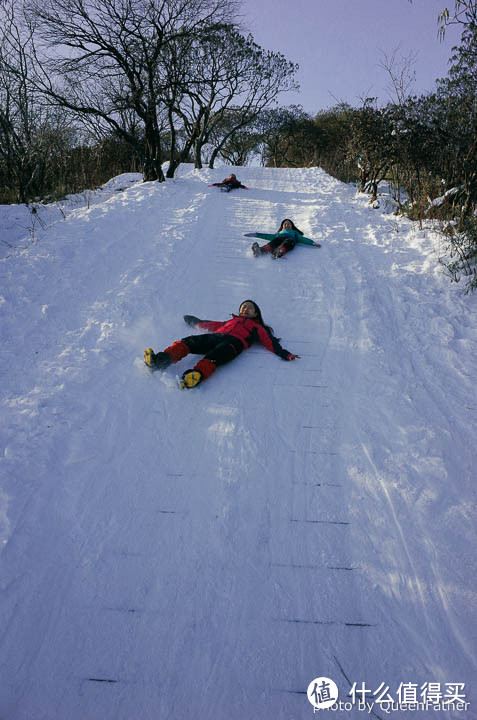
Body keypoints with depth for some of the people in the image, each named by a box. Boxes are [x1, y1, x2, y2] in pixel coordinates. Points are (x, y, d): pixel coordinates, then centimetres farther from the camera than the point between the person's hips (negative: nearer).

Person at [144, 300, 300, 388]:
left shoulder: (257, 328, 31)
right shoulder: (230, 321, 41)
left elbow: (270, 342, 17)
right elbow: (209, 324, 46)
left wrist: (285, 354, 3)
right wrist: (194, 322, 53)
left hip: (234, 342, -4)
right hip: (215, 338, 4)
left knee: (214, 356, -37)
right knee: (189, 342, -25)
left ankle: (197, 374, -64)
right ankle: (160, 361, -43)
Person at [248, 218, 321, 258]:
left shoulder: (294, 232, 43)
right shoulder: (278, 233, 45)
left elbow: (303, 239, 28)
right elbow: (269, 236, 33)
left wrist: (313, 243, 12)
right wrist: (256, 234, 23)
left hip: (289, 239, -1)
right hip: (278, 238, 1)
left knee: (286, 244, -40)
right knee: (272, 244, -37)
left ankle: (279, 252, -73)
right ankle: (261, 250, -69)